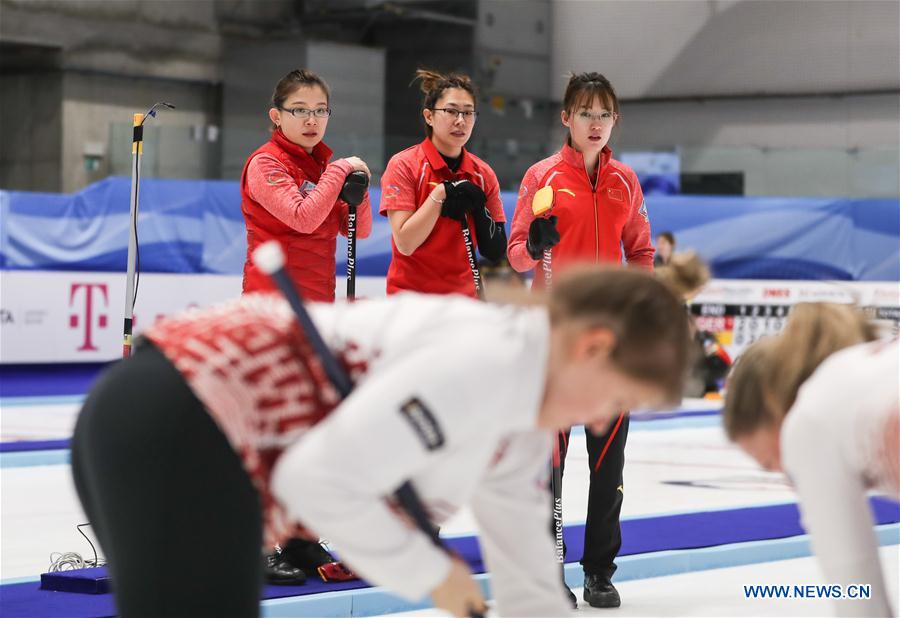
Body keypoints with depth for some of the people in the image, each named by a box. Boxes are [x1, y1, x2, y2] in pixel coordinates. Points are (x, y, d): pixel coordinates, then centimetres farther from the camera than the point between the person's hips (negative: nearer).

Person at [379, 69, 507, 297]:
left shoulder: (483, 174, 4)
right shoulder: (404, 165, -7)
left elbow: (496, 253, 1)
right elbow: (405, 244, -16)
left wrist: (477, 207, -12)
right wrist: (441, 193, -19)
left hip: (464, 294, 4)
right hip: (411, 293, -3)